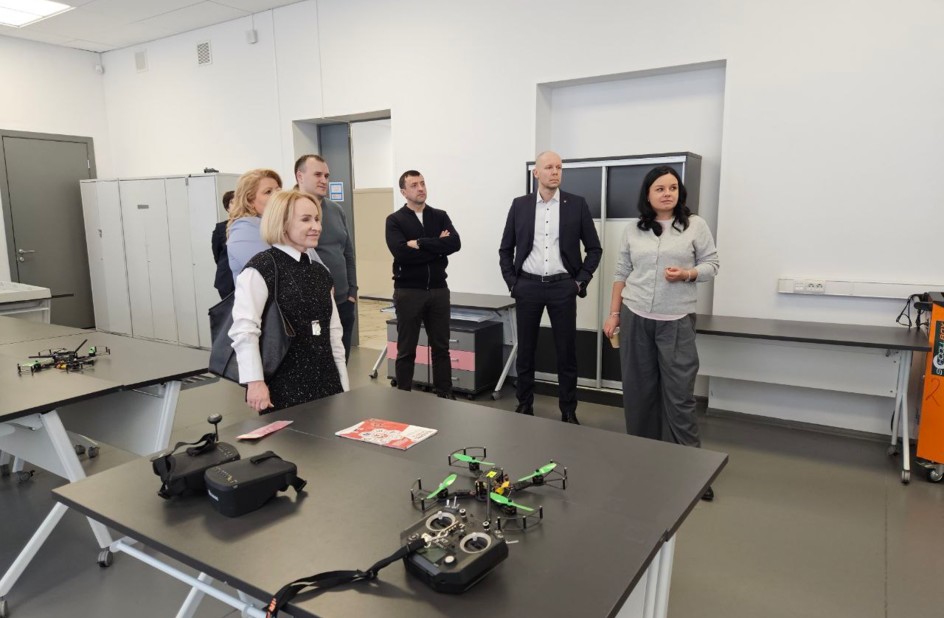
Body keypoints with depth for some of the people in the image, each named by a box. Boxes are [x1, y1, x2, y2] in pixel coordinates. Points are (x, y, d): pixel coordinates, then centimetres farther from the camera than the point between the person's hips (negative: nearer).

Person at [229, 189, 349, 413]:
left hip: (325, 383, 7)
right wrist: (255, 382, -21)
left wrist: (343, 383, 14)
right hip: (283, 387, -6)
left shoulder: (320, 271, 13)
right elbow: (244, 328, -17)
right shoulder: (261, 267, -9)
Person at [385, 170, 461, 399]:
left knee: (441, 347, 11)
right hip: (408, 292, -3)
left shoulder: (440, 216, 7)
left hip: (438, 290, 3)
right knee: (406, 350, 6)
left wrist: (420, 244, -16)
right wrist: (437, 246, -12)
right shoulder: (395, 220, -1)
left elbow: (455, 243, -11)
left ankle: (445, 395, 22)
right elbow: (401, 253, -19)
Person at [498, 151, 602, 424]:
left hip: (562, 286, -1)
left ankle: (568, 411, 16)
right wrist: (511, 282, 2)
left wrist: (580, 281, -3)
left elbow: (594, 248, 5)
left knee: (566, 351, 4)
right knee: (525, 350, 8)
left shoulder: (577, 204, 1)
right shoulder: (520, 205, 4)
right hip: (528, 286, 1)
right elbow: (505, 249, 10)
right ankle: (525, 404, 23)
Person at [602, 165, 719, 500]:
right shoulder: (633, 229, 8)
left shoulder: (695, 225, 2)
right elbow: (621, 273, 10)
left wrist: (687, 274, -16)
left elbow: (711, 264, 4)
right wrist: (614, 314, 7)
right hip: (635, 318, 3)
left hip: (677, 321, -2)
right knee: (638, 389, 9)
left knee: (679, 394, -2)